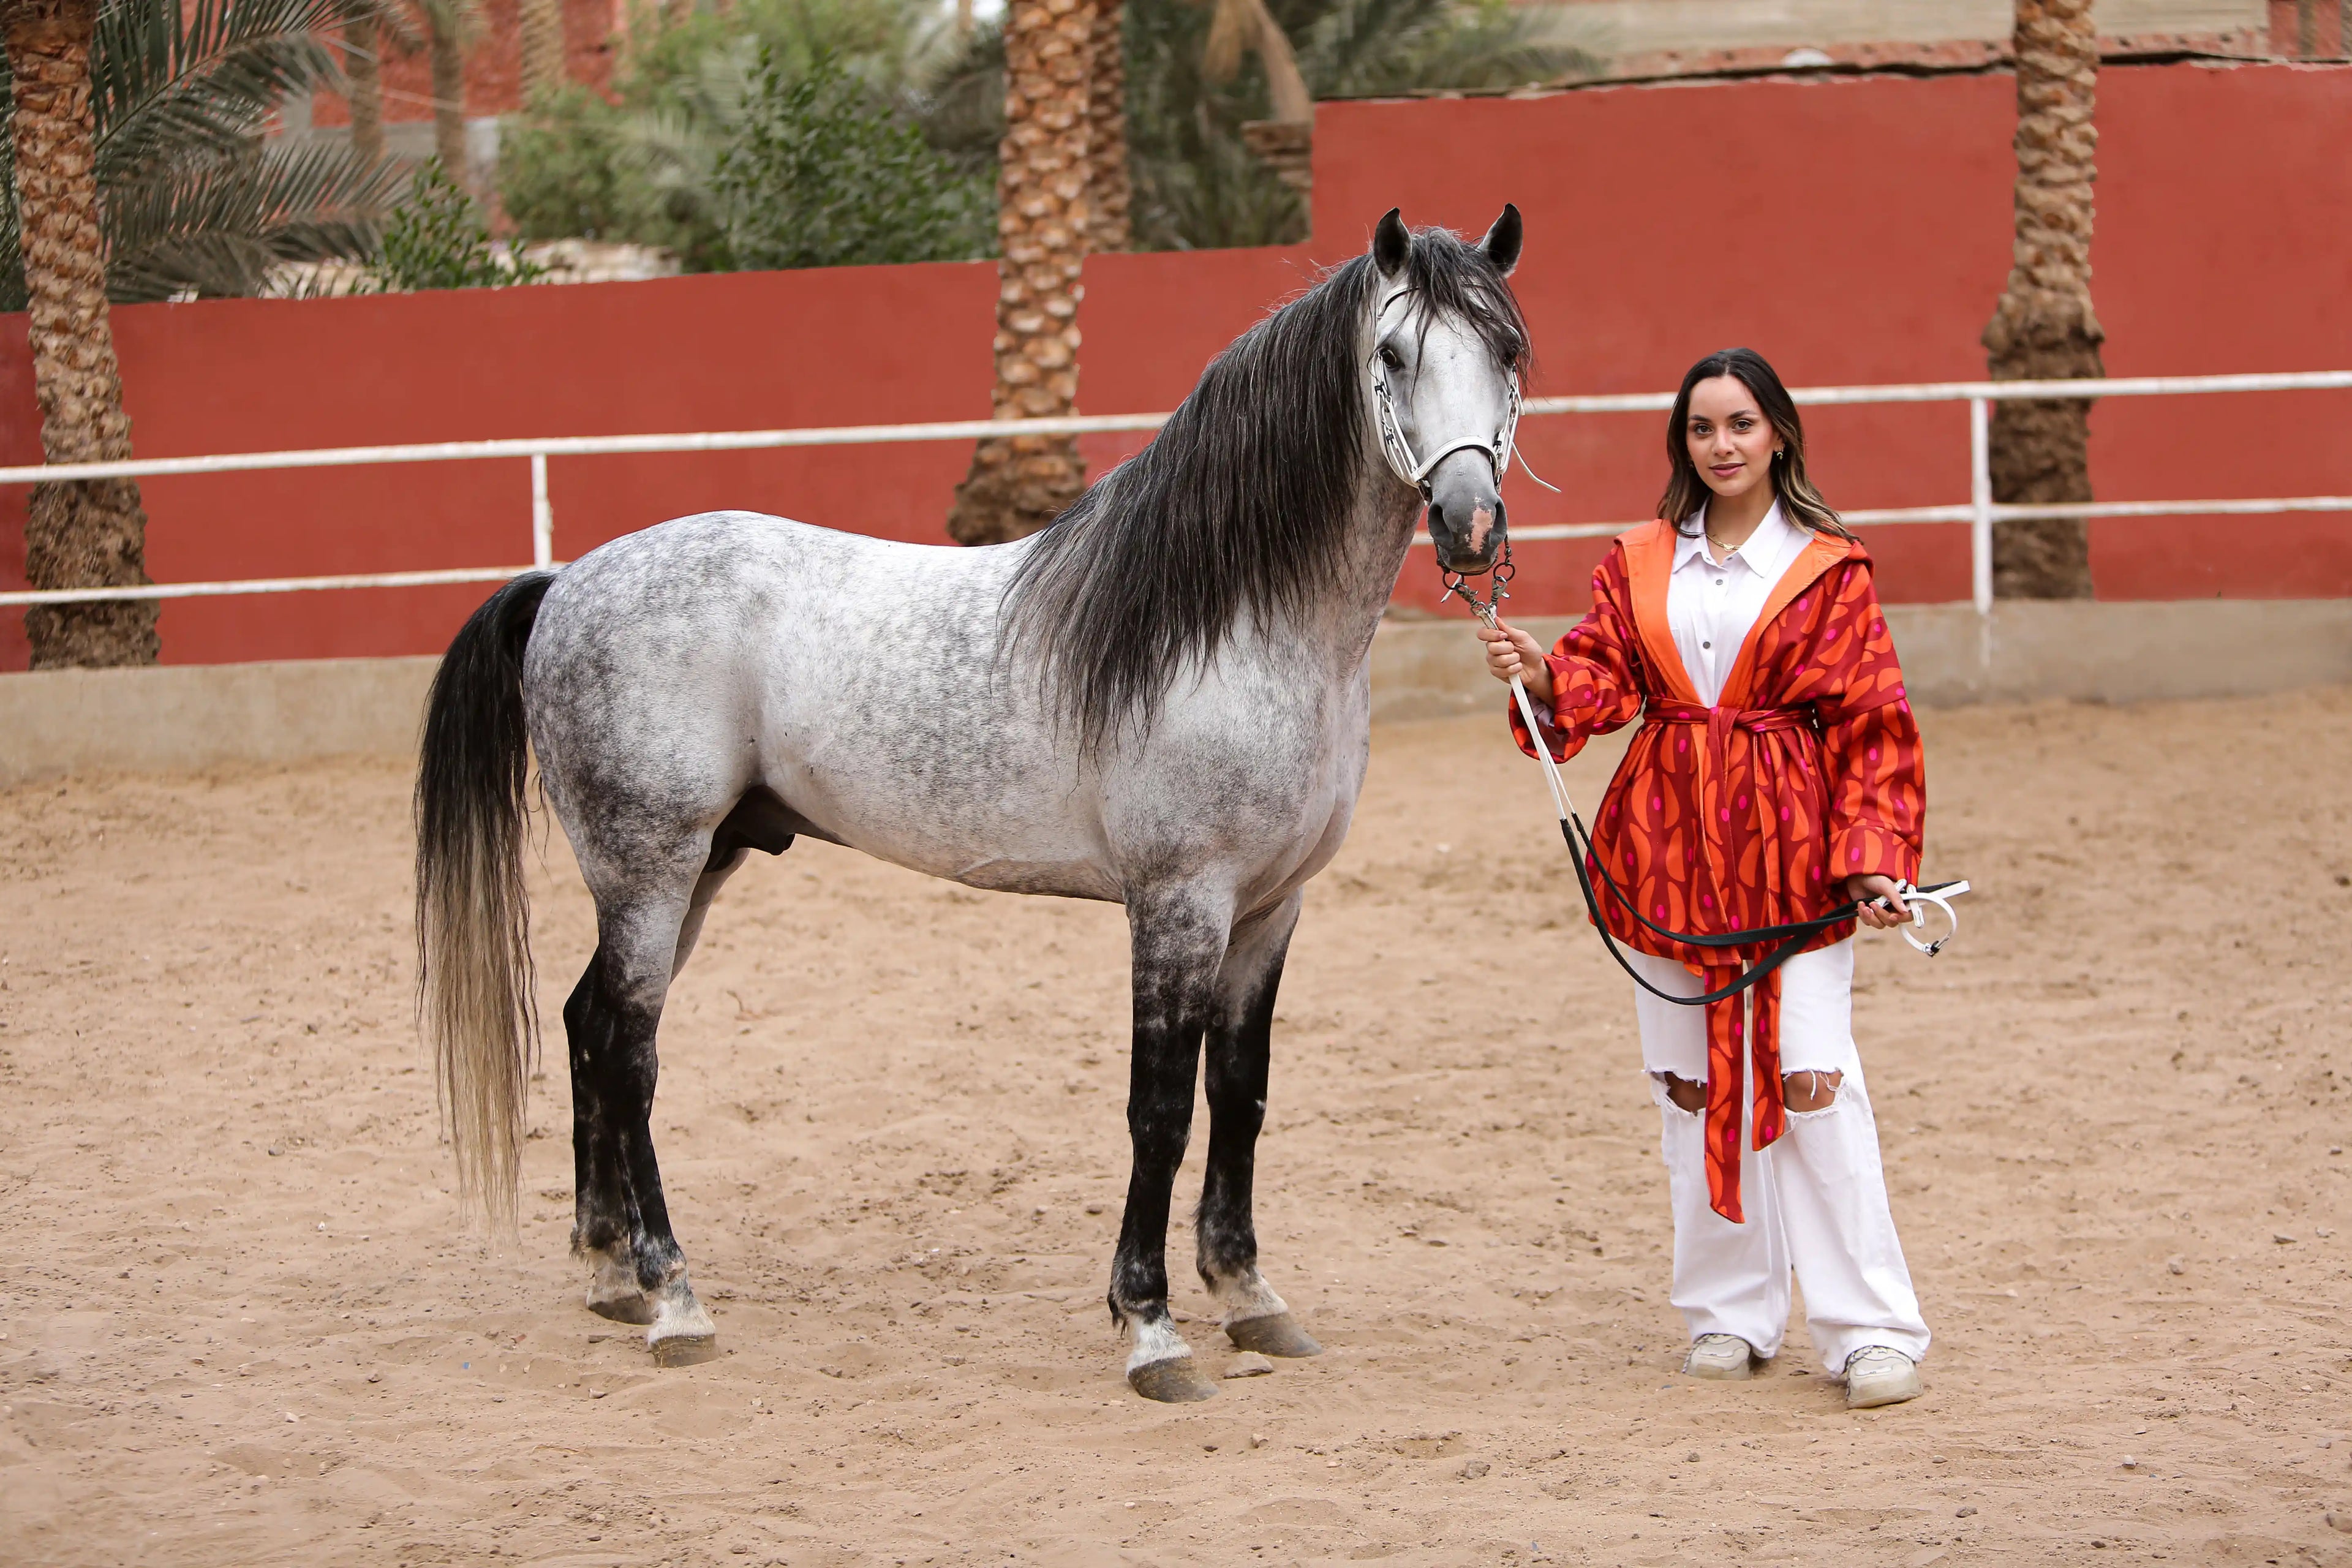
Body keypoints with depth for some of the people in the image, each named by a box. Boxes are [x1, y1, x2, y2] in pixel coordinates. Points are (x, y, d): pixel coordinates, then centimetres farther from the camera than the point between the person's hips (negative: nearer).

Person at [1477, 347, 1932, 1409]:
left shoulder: (1828, 569, 1)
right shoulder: (1641, 563, 10)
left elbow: (1870, 724, -2)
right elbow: (1600, 674, 3)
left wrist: (1872, 861, -11)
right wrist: (1541, 677, -20)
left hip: (1788, 844, -4)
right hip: (1668, 843, 4)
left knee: (1812, 1079, -10)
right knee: (1692, 1082, 7)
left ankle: (1871, 1330, -6)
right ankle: (1731, 1313, 19)